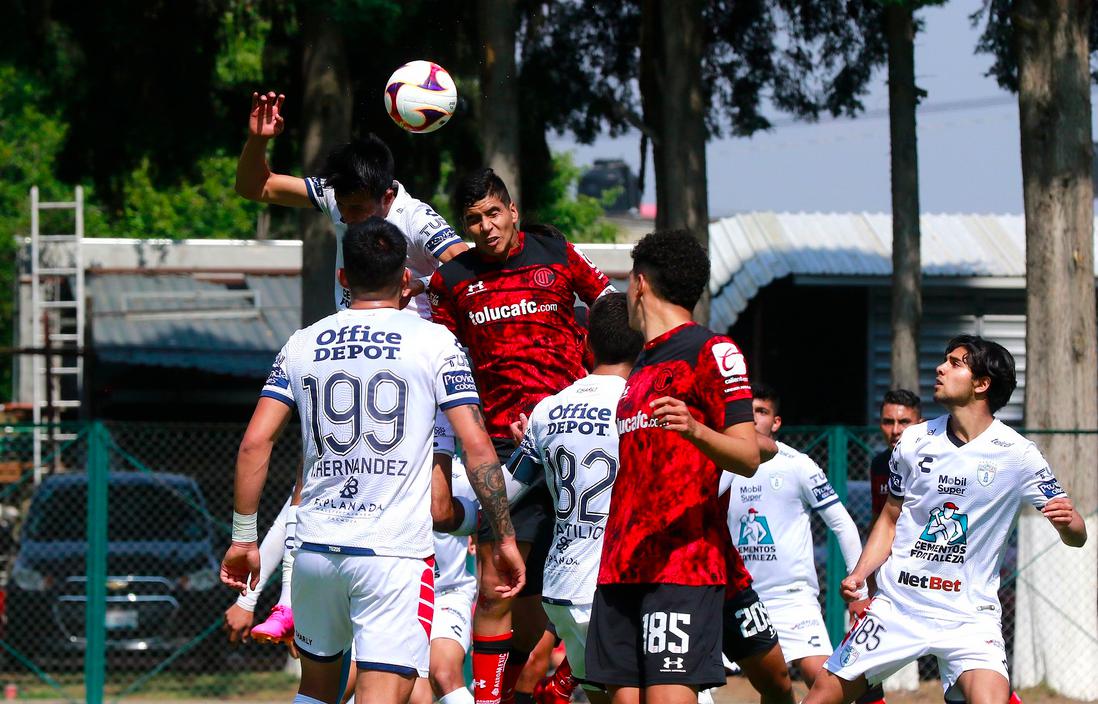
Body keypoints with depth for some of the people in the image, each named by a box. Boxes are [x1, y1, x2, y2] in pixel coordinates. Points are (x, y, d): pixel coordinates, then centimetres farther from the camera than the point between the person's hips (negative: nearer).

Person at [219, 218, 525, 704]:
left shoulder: (302, 344, 8)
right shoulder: (434, 342, 0)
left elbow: (255, 443, 3)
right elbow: (477, 449, -6)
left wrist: (243, 537, 10)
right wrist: (505, 539, 1)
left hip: (316, 549, 4)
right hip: (396, 553, -4)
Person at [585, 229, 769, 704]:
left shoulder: (710, 351, -3)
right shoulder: (643, 365, 23)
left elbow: (748, 458, -10)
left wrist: (695, 431, -30)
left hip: (682, 562, -8)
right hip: (624, 564, 8)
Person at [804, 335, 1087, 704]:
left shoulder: (1016, 454, -8)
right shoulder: (914, 441, 2)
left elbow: (1076, 535, -6)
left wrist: (1067, 521, -29)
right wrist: (859, 574, 1)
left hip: (969, 615, -3)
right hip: (896, 604, 3)